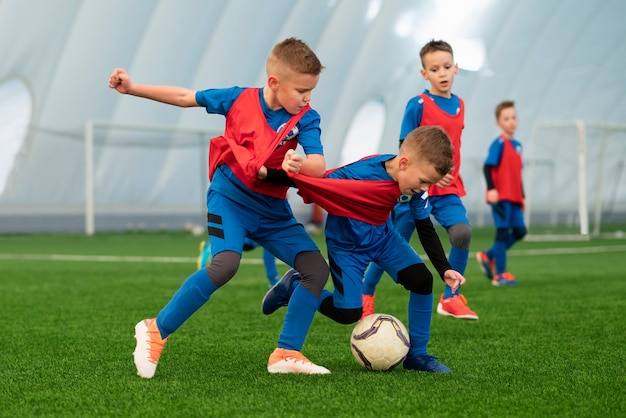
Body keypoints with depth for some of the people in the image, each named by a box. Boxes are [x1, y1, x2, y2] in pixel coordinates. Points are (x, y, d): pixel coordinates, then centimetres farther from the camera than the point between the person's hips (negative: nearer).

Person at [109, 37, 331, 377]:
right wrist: (132, 88, 2)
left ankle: (286, 354, 1)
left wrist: (284, 167, -41)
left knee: (317, 269, -8)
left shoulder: (305, 119, -7)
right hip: (230, 197, -4)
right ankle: (156, 330, -14)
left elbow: (318, 166, -20)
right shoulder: (239, 99, -8)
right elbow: (185, 97, 4)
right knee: (225, 264, -29)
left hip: (272, 209, 4)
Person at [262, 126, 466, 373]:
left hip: (382, 236, 6)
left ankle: (417, 354, 7)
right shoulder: (358, 175, -37)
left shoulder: (414, 182, -16)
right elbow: (311, 186, -30)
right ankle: (294, 287, 18)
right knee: (349, 313, -9)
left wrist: (444, 269, -8)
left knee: (422, 280, -10)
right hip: (347, 243, -6)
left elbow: (425, 227, -2)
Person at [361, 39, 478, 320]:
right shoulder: (418, 105, -9)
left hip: (448, 189, 4)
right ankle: (365, 294, 26)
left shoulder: (458, 105, 8)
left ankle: (450, 298, -9)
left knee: (462, 232, -20)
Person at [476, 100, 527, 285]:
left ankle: (488, 257, 19)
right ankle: (499, 275, 2)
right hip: (500, 196, -8)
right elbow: (487, 167, -16)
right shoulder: (499, 143, -9)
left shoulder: (517, 145, 13)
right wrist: (491, 189, -25)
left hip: (514, 197, 8)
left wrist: (522, 196, 19)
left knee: (519, 231, 6)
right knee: (503, 231, -4)